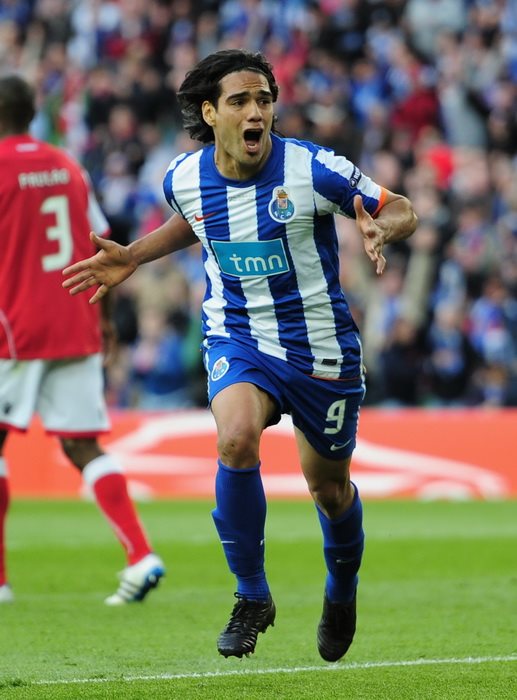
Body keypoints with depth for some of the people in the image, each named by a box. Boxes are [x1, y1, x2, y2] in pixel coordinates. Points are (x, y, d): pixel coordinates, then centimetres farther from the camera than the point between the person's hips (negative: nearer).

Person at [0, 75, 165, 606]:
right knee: (83, 446, 5)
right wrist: (105, 317, 20)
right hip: (76, 330, 5)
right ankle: (141, 555, -12)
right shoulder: (68, 168, 11)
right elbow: (100, 248, 12)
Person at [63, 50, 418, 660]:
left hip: (322, 348, -1)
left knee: (328, 487, 13)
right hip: (237, 340, 1)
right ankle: (252, 595, -11)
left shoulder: (315, 170, -18)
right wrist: (132, 258, 10)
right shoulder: (184, 179, -6)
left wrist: (380, 229, -29)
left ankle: (341, 592, 48)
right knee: (236, 440, -30)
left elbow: (399, 209, -7)